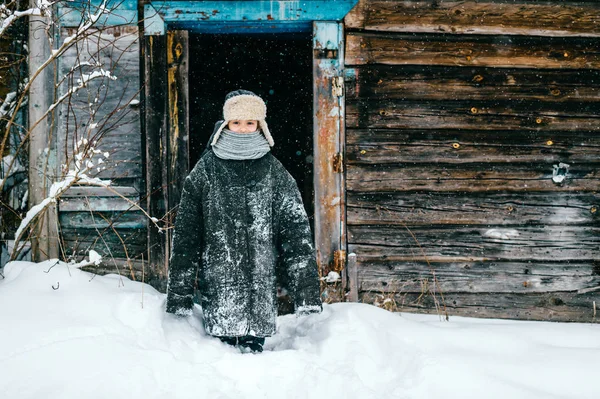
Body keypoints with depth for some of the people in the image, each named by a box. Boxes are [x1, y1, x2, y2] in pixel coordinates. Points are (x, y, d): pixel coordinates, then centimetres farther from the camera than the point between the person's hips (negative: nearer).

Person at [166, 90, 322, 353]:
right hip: (217, 287, -1)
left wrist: (307, 294, -5)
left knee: (254, 350, 1)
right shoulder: (205, 171, 4)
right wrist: (179, 295, 1)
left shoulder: (275, 173, 6)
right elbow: (185, 234, 5)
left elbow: (297, 232, 3)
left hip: (261, 286, 1)